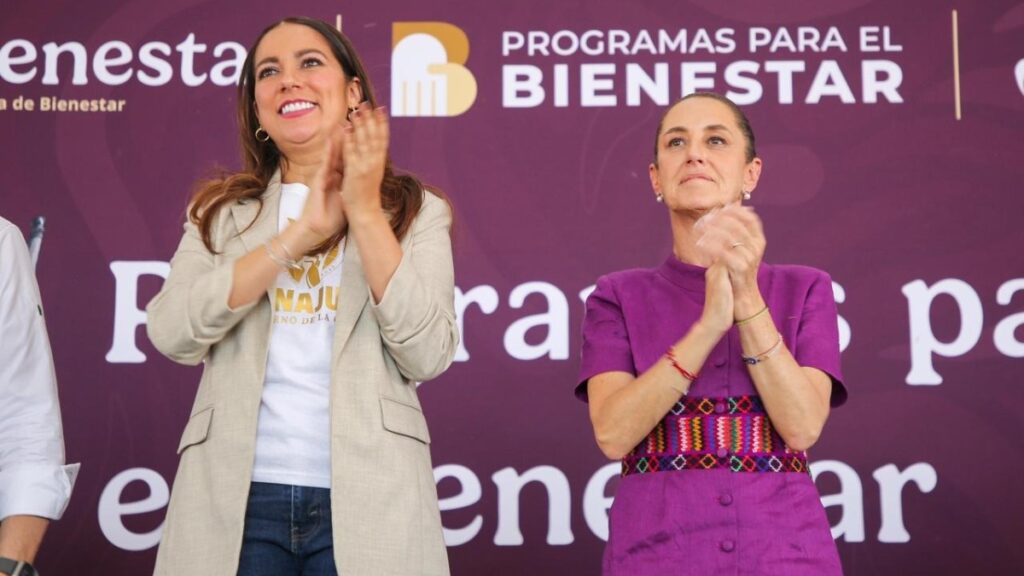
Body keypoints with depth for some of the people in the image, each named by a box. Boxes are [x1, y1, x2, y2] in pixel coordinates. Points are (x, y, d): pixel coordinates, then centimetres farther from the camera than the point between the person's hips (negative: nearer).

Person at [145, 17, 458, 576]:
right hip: (234, 496, 1)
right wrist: (301, 233, -11)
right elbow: (172, 333, -7)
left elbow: (427, 355, -8)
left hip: (366, 498, -1)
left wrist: (366, 213, -11)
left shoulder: (416, 212, 4)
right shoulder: (221, 211, 8)